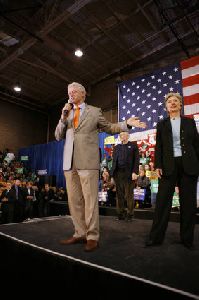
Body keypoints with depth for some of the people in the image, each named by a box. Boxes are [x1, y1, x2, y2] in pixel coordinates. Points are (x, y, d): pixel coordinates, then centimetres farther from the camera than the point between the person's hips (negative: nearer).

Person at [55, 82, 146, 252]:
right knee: (74, 200, 9)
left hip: (87, 161, -5)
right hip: (69, 162, 5)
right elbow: (58, 137, 14)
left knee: (90, 199, -4)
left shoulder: (94, 111, 10)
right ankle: (80, 234, 21)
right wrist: (63, 118, 0)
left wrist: (127, 124, -2)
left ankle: (92, 237, 8)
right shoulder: (66, 113, 20)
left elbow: (109, 128, 13)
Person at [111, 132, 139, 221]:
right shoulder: (116, 147, 20)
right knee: (119, 195, 6)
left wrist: (135, 172, -13)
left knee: (129, 195, 1)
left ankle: (129, 214, 11)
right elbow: (114, 160, 15)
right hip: (118, 174, 4)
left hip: (129, 174, -4)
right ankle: (121, 214, 14)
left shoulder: (133, 146, 8)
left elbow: (136, 160, -2)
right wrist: (113, 173, 7)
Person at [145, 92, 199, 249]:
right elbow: (158, 147, 5)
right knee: (163, 201, -2)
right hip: (169, 166, 0)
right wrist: (158, 165, -5)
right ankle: (156, 237, 7)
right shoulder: (162, 124, 11)